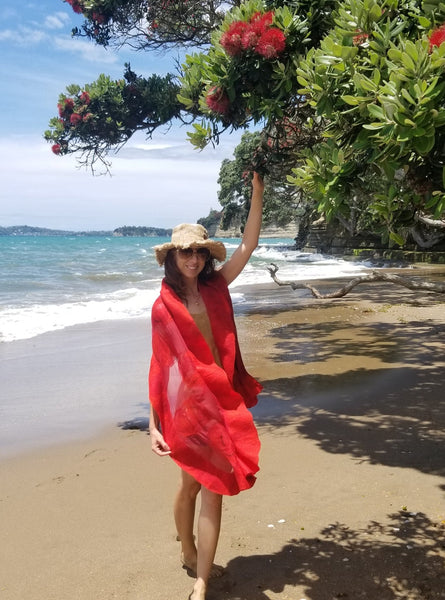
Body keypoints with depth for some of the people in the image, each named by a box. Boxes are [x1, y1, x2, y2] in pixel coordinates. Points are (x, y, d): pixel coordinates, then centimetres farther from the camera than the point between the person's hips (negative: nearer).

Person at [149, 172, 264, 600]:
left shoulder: (216, 287, 6)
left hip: (222, 397, 4)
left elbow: (248, 245, 1)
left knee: (211, 484, 6)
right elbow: (159, 365, -6)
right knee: (195, 483, 11)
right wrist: (153, 423, -9)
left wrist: (257, 193, -7)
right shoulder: (164, 305, -5)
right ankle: (190, 556, 37)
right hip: (187, 401, -4)